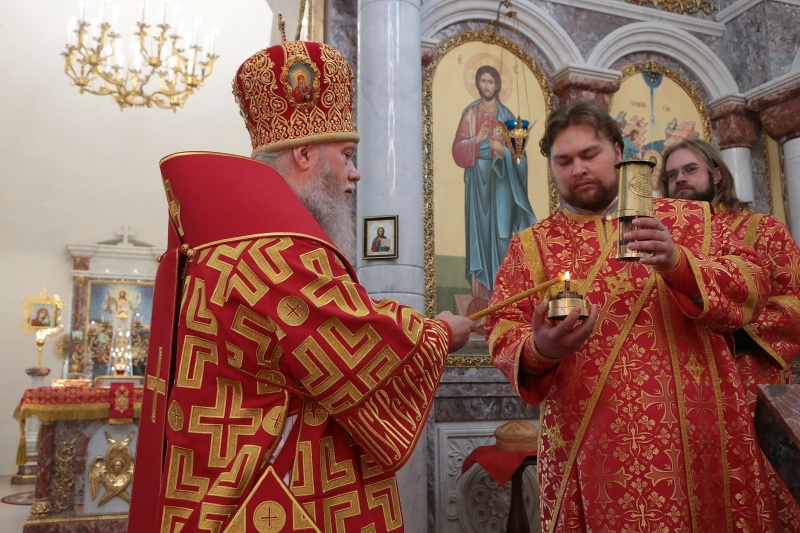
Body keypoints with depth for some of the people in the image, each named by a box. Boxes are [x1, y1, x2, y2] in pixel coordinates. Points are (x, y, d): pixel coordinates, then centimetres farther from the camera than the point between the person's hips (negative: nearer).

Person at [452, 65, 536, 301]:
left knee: (501, 225, -4)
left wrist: (503, 150, -14)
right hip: (478, 175, 0)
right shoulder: (470, 113, 9)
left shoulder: (506, 114, 10)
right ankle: (480, 281, -1)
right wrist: (477, 140, -16)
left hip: (501, 176, 0)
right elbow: (459, 148, 0)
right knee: (480, 224, -3)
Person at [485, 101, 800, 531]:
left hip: (697, 440, 1)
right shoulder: (530, 246, 7)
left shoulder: (689, 219, 8)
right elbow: (503, 335, 0)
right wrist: (538, 351, -22)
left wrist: (678, 263, -19)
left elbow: (752, 287, -1)